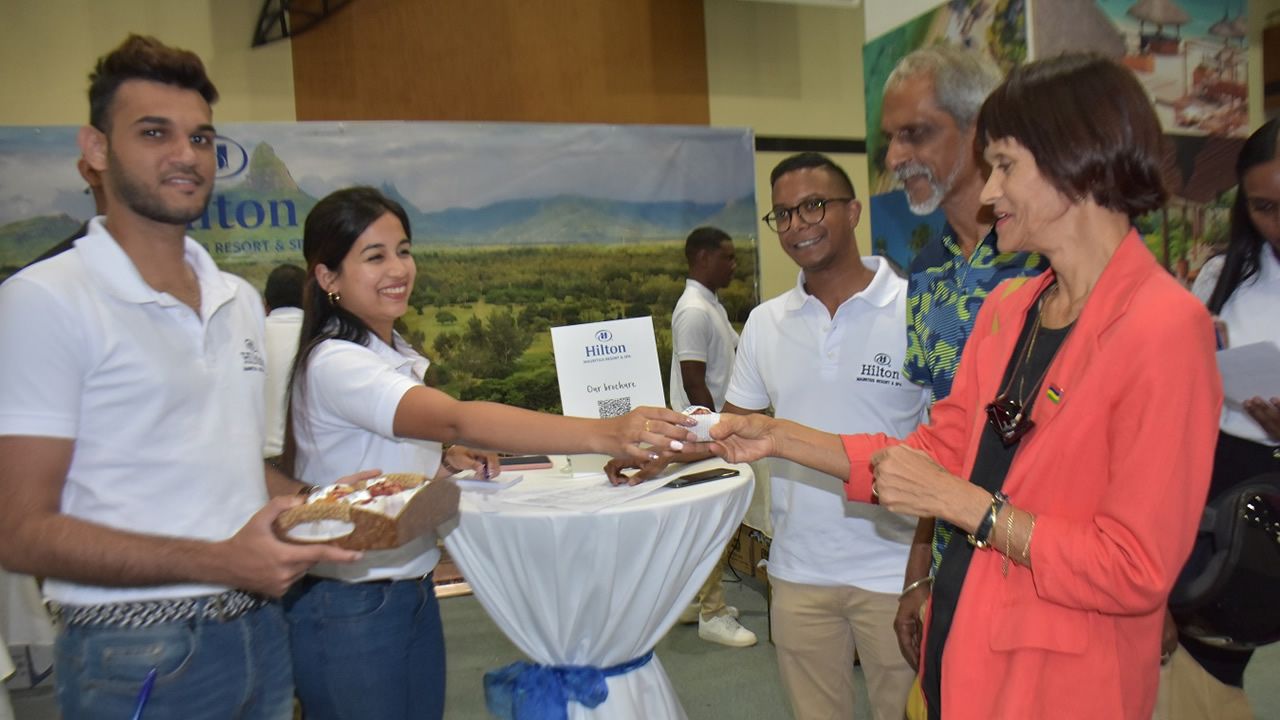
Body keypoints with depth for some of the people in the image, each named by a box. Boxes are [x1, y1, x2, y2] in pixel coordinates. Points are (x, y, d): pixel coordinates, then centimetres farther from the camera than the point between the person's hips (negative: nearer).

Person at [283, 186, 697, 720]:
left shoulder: (398, 356, 7)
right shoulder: (333, 364, -21)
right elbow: (457, 419, -38)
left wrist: (446, 464, -2)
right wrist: (604, 434, -48)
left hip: (412, 592, 8)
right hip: (348, 610, -8)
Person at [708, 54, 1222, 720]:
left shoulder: (1165, 329, -20)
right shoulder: (1005, 309, 3)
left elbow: (1137, 571, -21)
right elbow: (942, 450, 8)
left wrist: (957, 501, -20)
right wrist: (778, 437, 4)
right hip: (961, 642, 7)